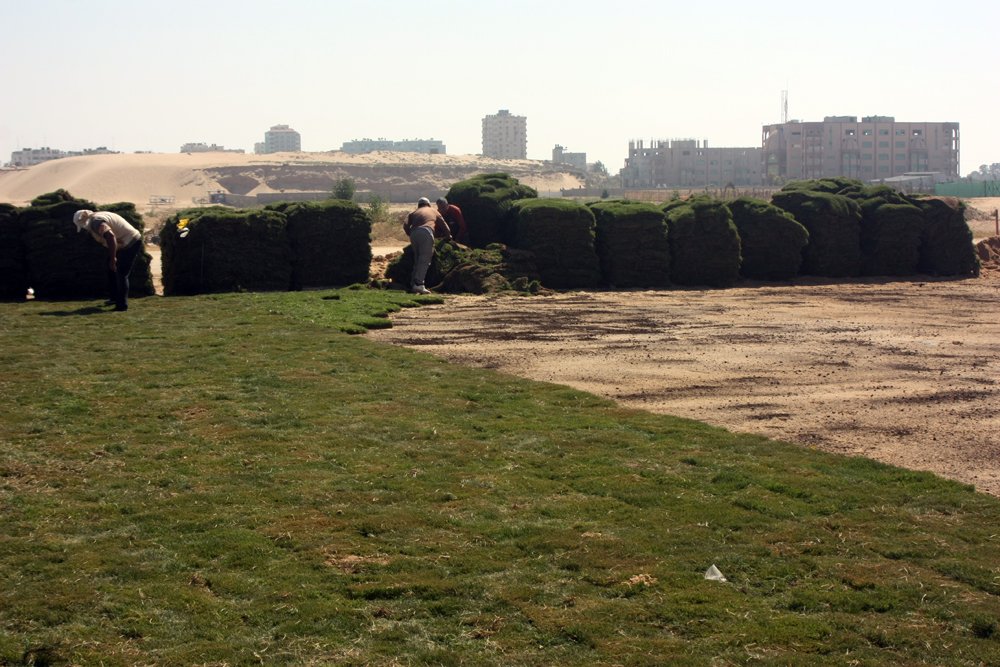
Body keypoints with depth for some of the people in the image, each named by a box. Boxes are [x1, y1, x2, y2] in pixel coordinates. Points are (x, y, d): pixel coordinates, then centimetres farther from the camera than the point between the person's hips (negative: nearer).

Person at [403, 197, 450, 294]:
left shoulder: (413, 213, 32)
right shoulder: (433, 211, 30)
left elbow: (405, 225, 13)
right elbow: (444, 227, 32)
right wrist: (448, 236, 51)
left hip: (414, 234, 3)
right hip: (426, 233, -3)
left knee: (417, 260, 15)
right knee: (425, 260, -10)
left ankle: (413, 284, 9)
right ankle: (419, 284, -24)